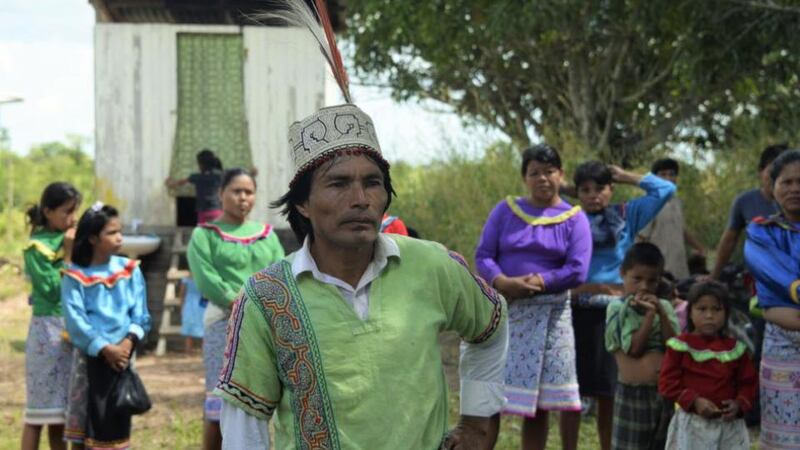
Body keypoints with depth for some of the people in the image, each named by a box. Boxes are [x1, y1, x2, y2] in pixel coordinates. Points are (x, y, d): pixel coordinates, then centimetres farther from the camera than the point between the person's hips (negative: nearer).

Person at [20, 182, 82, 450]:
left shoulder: (70, 240, 9)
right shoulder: (37, 247, -10)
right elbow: (53, 290, -14)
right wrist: (69, 254, -13)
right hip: (49, 328, -6)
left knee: (62, 405, 11)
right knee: (40, 407, -3)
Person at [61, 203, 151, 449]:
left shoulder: (130, 270, 5)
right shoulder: (75, 276, -6)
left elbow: (140, 314, 3)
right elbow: (75, 320, -11)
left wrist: (128, 343, -13)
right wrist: (105, 349, -16)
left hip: (122, 355, 3)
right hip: (90, 357, -3)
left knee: (119, 421, 8)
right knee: (87, 421, 0)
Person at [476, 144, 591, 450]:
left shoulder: (574, 219, 4)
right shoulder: (505, 211, 7)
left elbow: (577, 270, -7)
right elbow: (483, 256, -1)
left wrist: (535, 283, -17)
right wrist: (504, 282, -20)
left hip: (549, 316, 0)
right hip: (502, 311, 1)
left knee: (540, 401, 3)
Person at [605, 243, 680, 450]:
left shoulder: (664, 306, 8)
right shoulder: (618, 308, -4)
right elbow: (634, 348, -14)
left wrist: (661, 313, -12)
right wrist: (649, 314, -15)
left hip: (666, 391, 4)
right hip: (634, 392, -4)